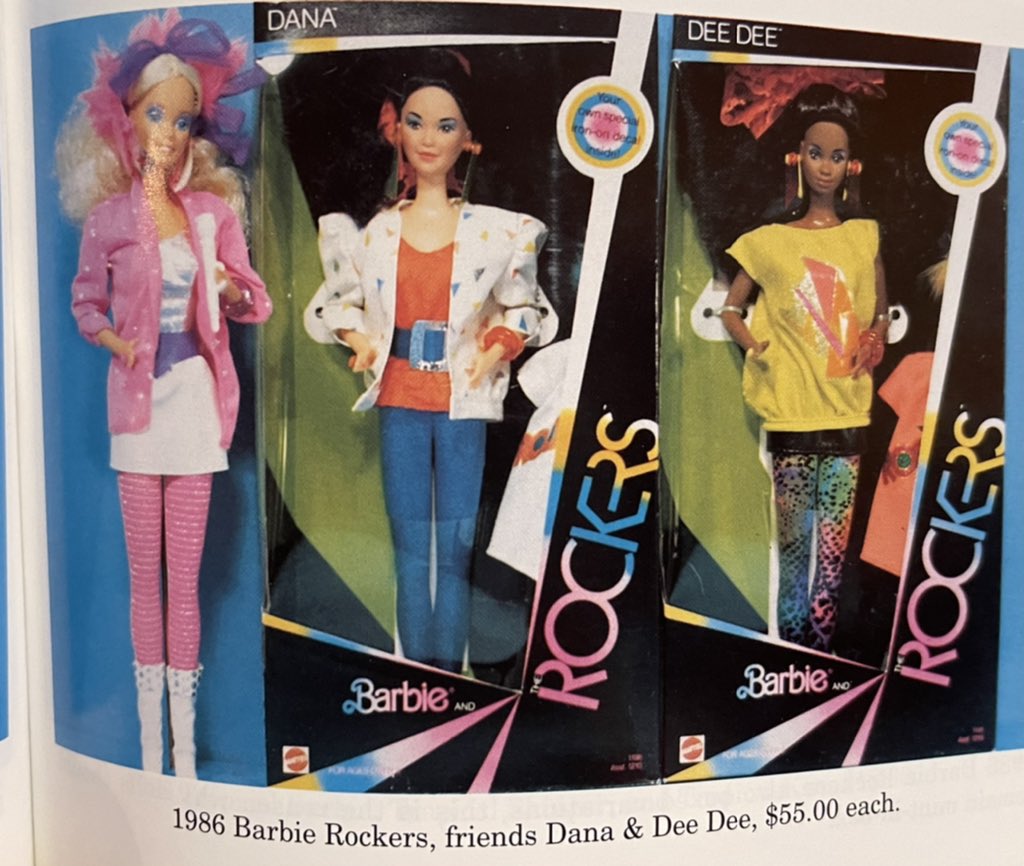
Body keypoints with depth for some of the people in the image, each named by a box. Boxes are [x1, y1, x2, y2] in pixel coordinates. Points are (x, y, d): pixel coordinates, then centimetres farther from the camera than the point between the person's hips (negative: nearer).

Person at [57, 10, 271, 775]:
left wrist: (235, 292, -17)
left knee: (185, 577, 5)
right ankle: (151, 742, 22)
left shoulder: (215, 208, 2)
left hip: (195, 401, 0)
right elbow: (87, 301, 8)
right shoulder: (107, 216, 0)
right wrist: (115, 342, -12)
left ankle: (185, 742, 18)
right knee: (145, 576, 8)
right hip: (136, 401, 0)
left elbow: (255, 300, 5)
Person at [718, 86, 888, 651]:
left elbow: (881, 310, 16)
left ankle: (822, 643, 19)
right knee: (792, 536, 7)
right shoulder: (770, 240, 1)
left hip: (847, 408, 2)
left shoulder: (865, 237, 5)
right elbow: (730, 309, 8)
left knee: (835, 539, 6)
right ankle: (790, 641, 21)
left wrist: (875, 340, -4)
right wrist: (761, 351, -7)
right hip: (790, 410, -1)